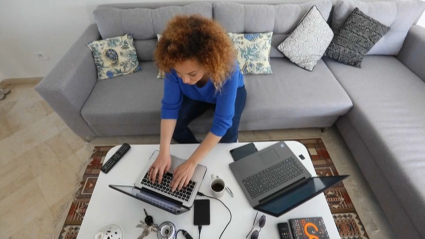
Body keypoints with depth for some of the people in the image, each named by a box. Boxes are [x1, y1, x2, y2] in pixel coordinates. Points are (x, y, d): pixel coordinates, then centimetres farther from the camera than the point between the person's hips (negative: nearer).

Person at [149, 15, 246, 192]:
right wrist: (164, 152, -35)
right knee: (173, 127, -16)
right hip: (195, 95, 3)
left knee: (227, 136, -24)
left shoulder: (227, 70, -43)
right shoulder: (175, 65, -34)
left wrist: (191, 163, -41)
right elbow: (170, 106, -27)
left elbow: (221, 123, -40)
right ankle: (200, 154, 11)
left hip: (232, 92, -2)